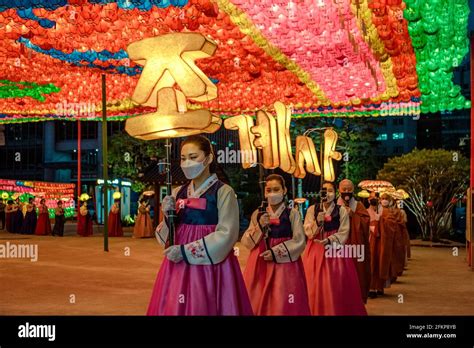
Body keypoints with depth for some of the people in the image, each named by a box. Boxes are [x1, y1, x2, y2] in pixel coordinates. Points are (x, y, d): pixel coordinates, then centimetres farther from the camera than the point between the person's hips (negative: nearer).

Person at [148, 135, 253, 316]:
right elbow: (167, 235, 13)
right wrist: (168, 216, -8)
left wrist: (186, 251, -16)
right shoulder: (178, 193, 10)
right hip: (178, 264, 5)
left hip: (210, 265, -5)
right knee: (173, 307, 7)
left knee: (204, 308, 1)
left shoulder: (223, 192, -6)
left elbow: (227, 235, -14)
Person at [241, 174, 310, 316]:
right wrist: (260, 227, -11)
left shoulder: (292, 214, 0)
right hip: (260, 264, 3)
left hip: (284, 264, -2)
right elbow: (246, 241, 4)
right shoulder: (258, 214, 9)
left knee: (283, 305, -4)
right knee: (258, 303, 2)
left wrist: (276, 253, -14)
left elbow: (299, 242, -6)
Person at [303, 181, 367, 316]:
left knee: (336, 287, -1)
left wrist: (328, 240, -20)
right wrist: (318, 222, -20)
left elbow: (343, 233, -6)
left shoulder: (341, 210, 2)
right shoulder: (312, 209, 5)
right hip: (315, 251, 1)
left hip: (335, 251, -1)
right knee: (316, 287, 0)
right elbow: (308, 232, -2)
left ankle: (337, 311, 11)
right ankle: (317, 311, 12)